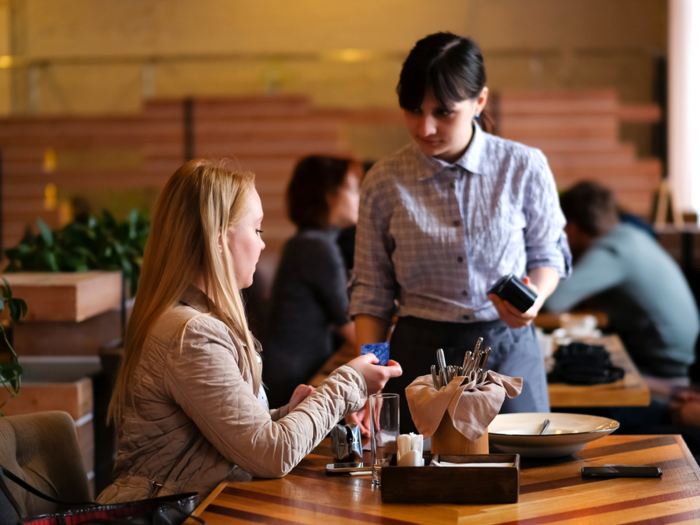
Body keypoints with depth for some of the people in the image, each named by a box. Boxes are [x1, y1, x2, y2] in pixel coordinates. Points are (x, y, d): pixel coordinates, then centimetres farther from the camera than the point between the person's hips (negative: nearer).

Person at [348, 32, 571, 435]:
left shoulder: (524, 168, -3)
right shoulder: (384, 182, -2)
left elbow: (549, 254, 10)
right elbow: (372, 291, 4)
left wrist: (536, 297, -11)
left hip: (508, 352, 0)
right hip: (420, 356, 0)